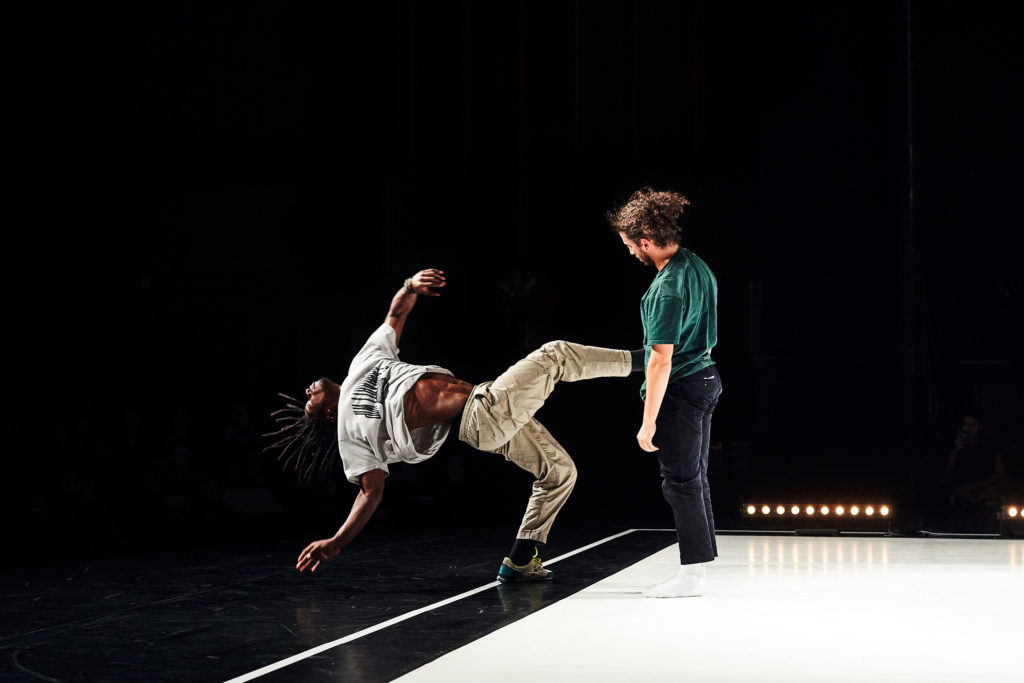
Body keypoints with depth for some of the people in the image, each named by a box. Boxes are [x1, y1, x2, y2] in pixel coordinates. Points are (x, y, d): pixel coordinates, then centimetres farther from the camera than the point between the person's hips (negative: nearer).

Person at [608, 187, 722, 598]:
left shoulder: (667, 289, -23)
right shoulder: (696, 265, 7)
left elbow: (661, 359, -23)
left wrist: (648, 422, -20)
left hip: (681, 390, -10)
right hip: (706, 379, 10)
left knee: (681, 481, -3)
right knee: (695, 476, 14)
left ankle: (691, 575, 3)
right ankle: (699, 566, 21)